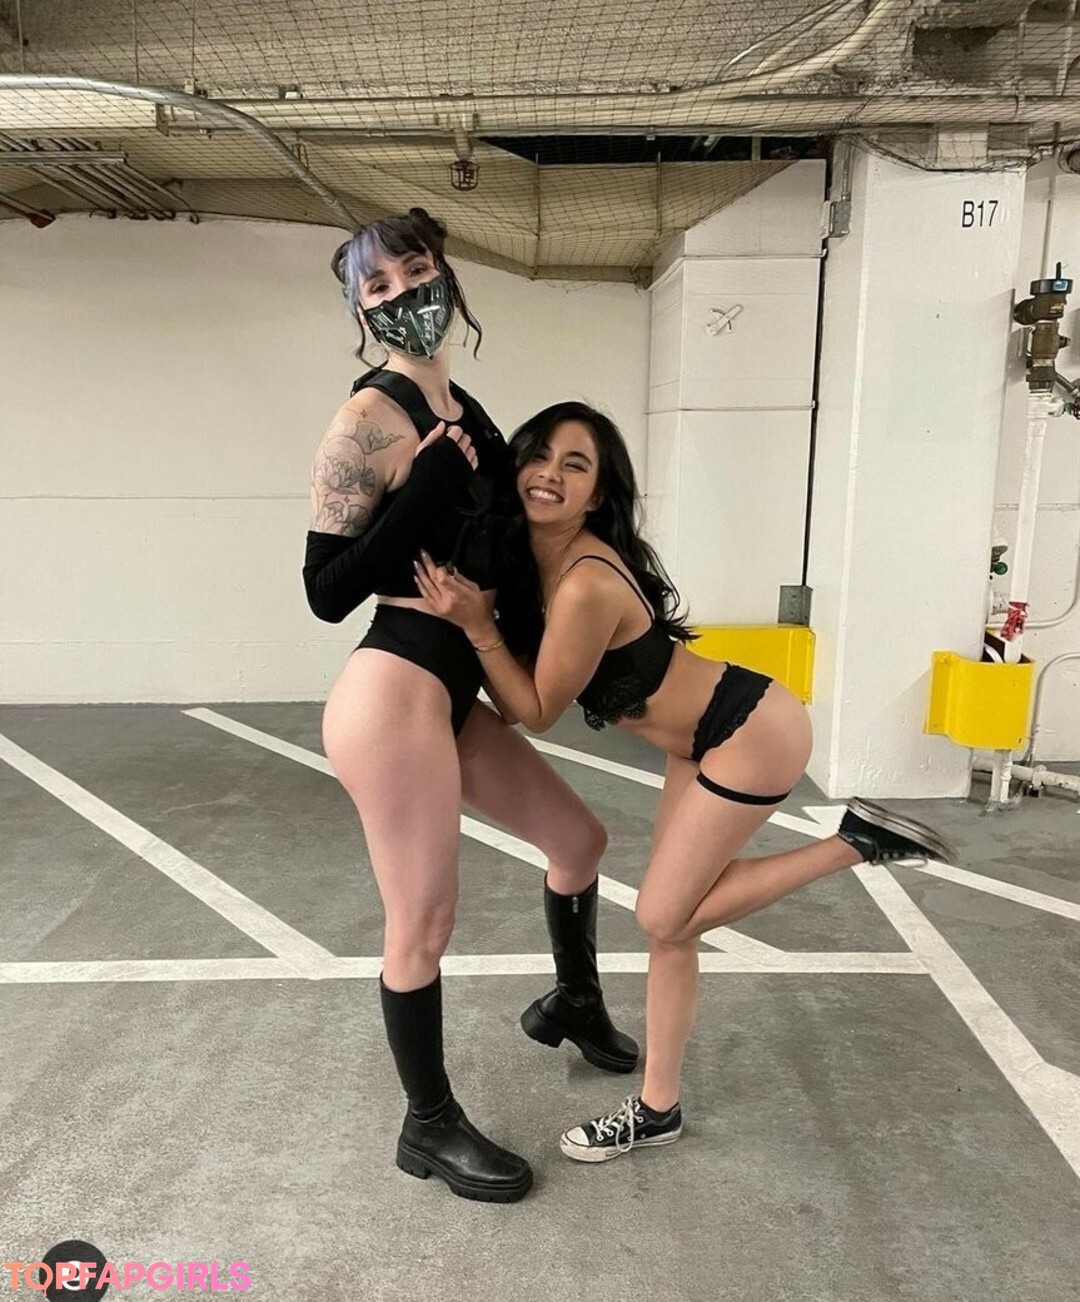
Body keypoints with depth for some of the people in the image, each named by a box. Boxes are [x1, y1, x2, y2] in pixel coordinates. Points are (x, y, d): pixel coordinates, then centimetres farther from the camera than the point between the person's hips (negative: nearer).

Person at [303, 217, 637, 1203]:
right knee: (424, 923, 5)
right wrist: (429, 487, -21)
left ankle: (573, 1003, 48)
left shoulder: (464, 409, 13)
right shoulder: (370, 419, -12)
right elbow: (328, 593, -14)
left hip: (457, 695, 9)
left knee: (579, 838, 22)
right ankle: (430, 1127, 29)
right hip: (393, 696, -9)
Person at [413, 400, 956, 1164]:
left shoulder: (585, 586, -29)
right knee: (671, 919, 12)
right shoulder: (537, 557, -1)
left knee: (665, 919, 2)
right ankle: (658, 1109, 26)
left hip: (751, 737, -9)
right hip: (710, 737, 9)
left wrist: (475, 623, -23)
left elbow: (535, 712, -17)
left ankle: (855, 843, 7)